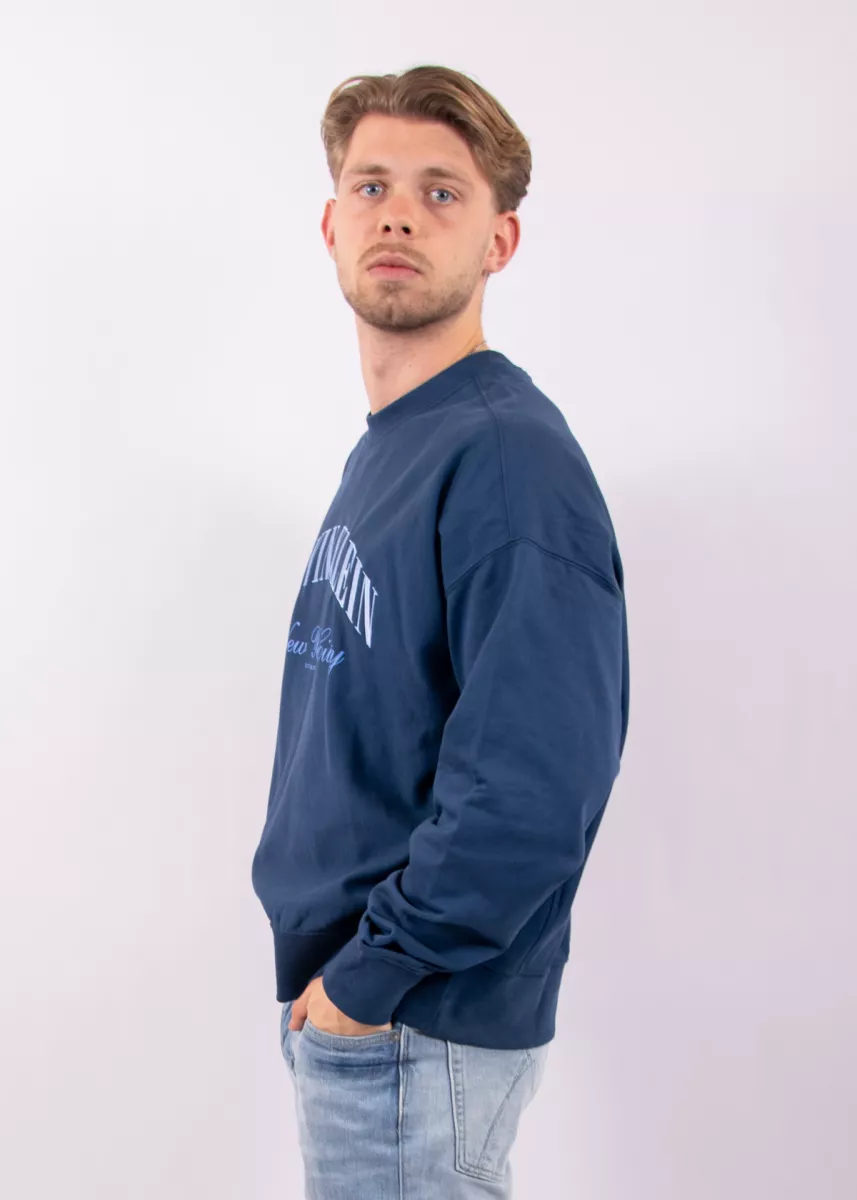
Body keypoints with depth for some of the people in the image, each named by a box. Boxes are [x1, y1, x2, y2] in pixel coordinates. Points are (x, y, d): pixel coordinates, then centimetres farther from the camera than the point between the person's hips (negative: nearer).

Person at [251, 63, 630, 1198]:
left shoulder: (509, 457, -20)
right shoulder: (381, 450, 10)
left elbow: (532, 791, -28)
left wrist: (369, 975, -18)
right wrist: (332, 969, 10)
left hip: (419, 1025, -8)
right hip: (336, 993, 9)